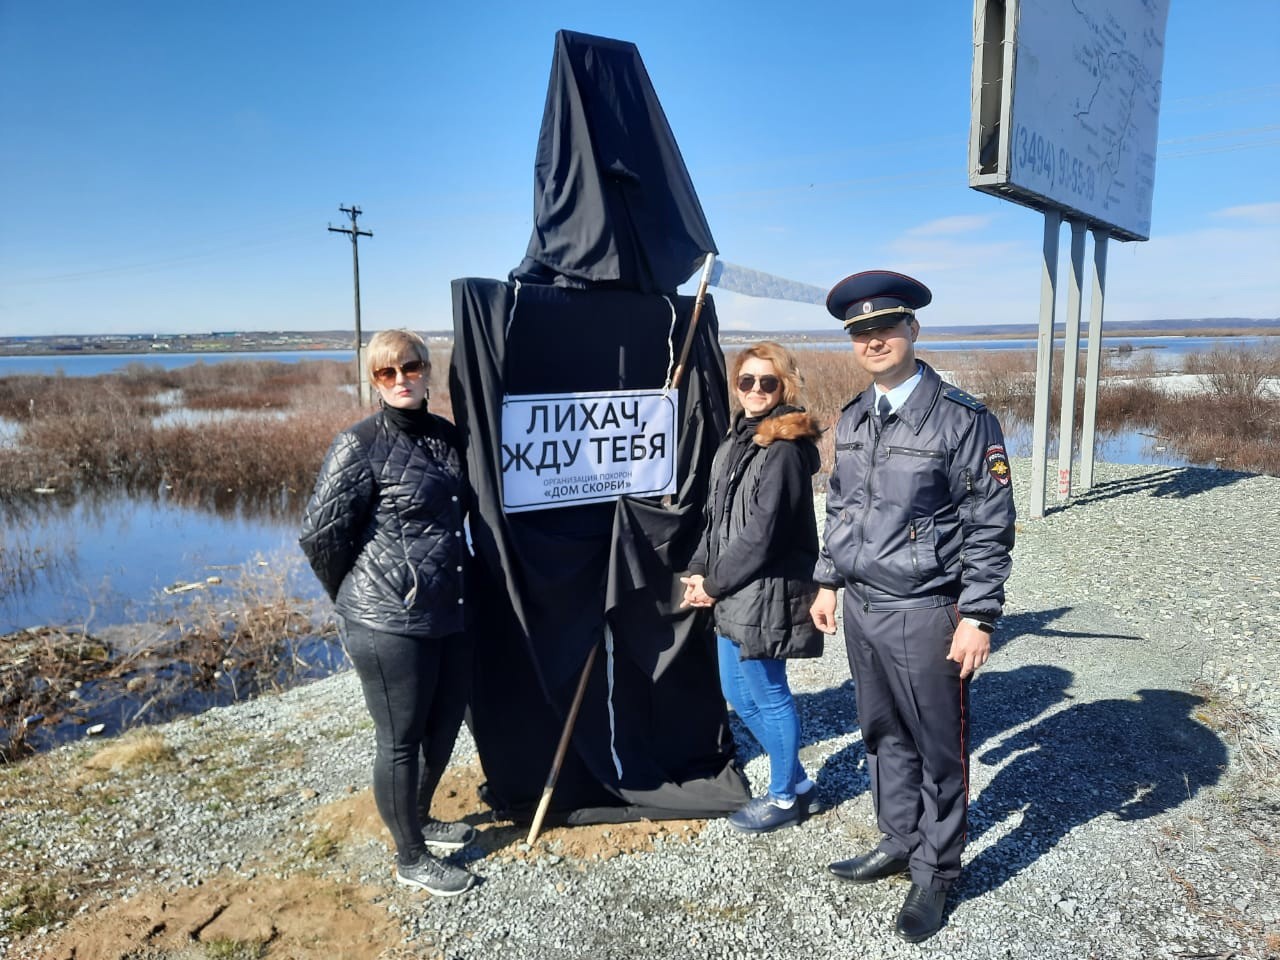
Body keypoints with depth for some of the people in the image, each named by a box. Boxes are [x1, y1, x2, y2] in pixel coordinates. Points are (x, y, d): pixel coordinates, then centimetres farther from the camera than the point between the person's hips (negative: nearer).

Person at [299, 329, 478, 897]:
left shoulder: (446, 436, 8)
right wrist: (360, 601, 2)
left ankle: (419, 819, 44)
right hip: (391, 622, -7)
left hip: (450, 614, 7)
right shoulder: (361, 446, -12)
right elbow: (321, 535, -10)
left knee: (445, 726, 19)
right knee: (401, 738, 8)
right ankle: (410, 858, 28)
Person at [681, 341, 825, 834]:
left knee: (768, 695, 6)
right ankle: (797, 783, 35)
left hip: (766, 592, -9)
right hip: (732, 592, 10)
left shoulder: (784, 447, -16)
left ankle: (784, 796, 27)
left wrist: (714, 582, -11)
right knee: (737, 693, 18)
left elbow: (762, 534, -20)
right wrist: (698, 571, 4)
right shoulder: (737, 438, 12)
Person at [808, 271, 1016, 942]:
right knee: (884, 736, 20)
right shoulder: (852, 418, 7)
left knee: (938, 749, 10)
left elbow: (990, 526, -12)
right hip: (860, 608, 6)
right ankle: (898, 843, 39)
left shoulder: (961, 419, -12)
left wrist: (977, 618, -13)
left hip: (925, 614, -6)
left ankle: (935, 873, 29)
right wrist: (828, 582, 16)